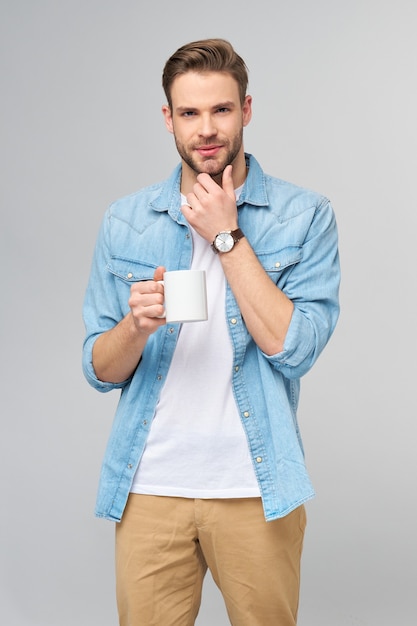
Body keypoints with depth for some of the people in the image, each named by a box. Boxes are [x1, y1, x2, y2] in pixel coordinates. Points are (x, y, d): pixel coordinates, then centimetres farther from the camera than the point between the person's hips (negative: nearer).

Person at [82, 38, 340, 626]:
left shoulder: (304, 215, -3)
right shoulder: (125, 222, 4)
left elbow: (293, 348, -14)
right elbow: (101, 370, 4)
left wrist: (227, 236, -14)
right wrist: (137, 325, -18)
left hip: (255, 488, -1)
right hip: (151, 485, 2)